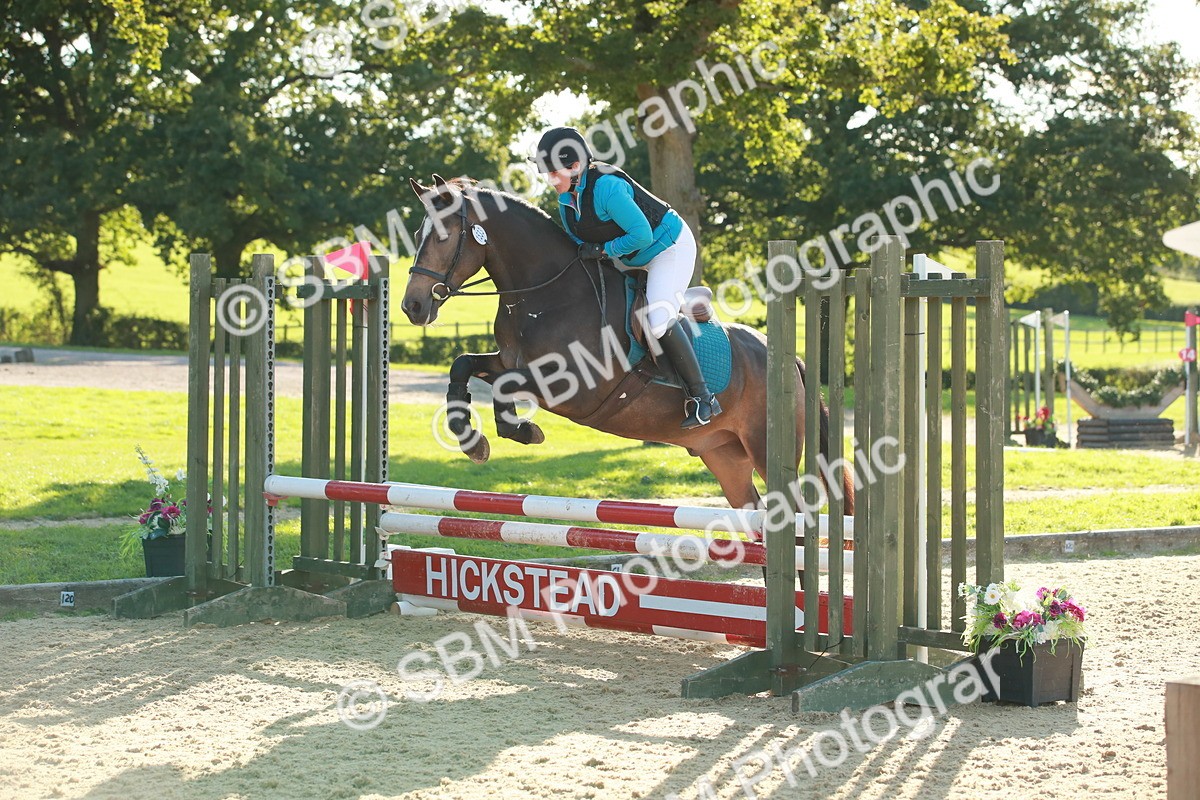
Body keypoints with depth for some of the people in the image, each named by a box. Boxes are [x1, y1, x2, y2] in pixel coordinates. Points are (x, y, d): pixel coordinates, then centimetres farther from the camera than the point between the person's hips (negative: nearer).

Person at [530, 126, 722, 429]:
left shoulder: (606, 187, -32)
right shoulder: (566, 197, -4)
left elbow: (641, 234, -32)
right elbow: (577, 240, 10)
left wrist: (602, 250, -25)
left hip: (670, 247, -10)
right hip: (633, 258, 10)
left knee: (658, 319, -25)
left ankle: (701, 397, -18)